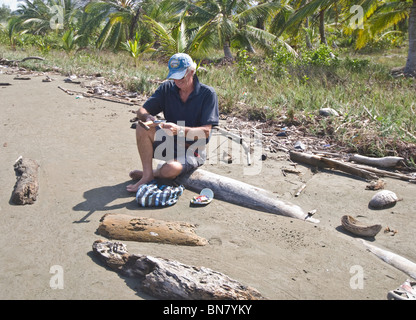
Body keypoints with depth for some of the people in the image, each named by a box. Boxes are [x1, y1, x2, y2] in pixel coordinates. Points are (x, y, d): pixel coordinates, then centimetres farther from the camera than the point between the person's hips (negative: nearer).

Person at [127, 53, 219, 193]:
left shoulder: (208, 93, -13)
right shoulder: (167, 88, 0)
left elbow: (206, 131, -19)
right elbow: (141, 111, 0)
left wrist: (180, 130, -35)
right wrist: (147, 117, -26)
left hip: (193, 150, -4)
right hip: (170, 144, 5)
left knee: (170, 170, -34)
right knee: (142, 128, -20)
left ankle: (153, 172, 3)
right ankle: (147, 174, -13)